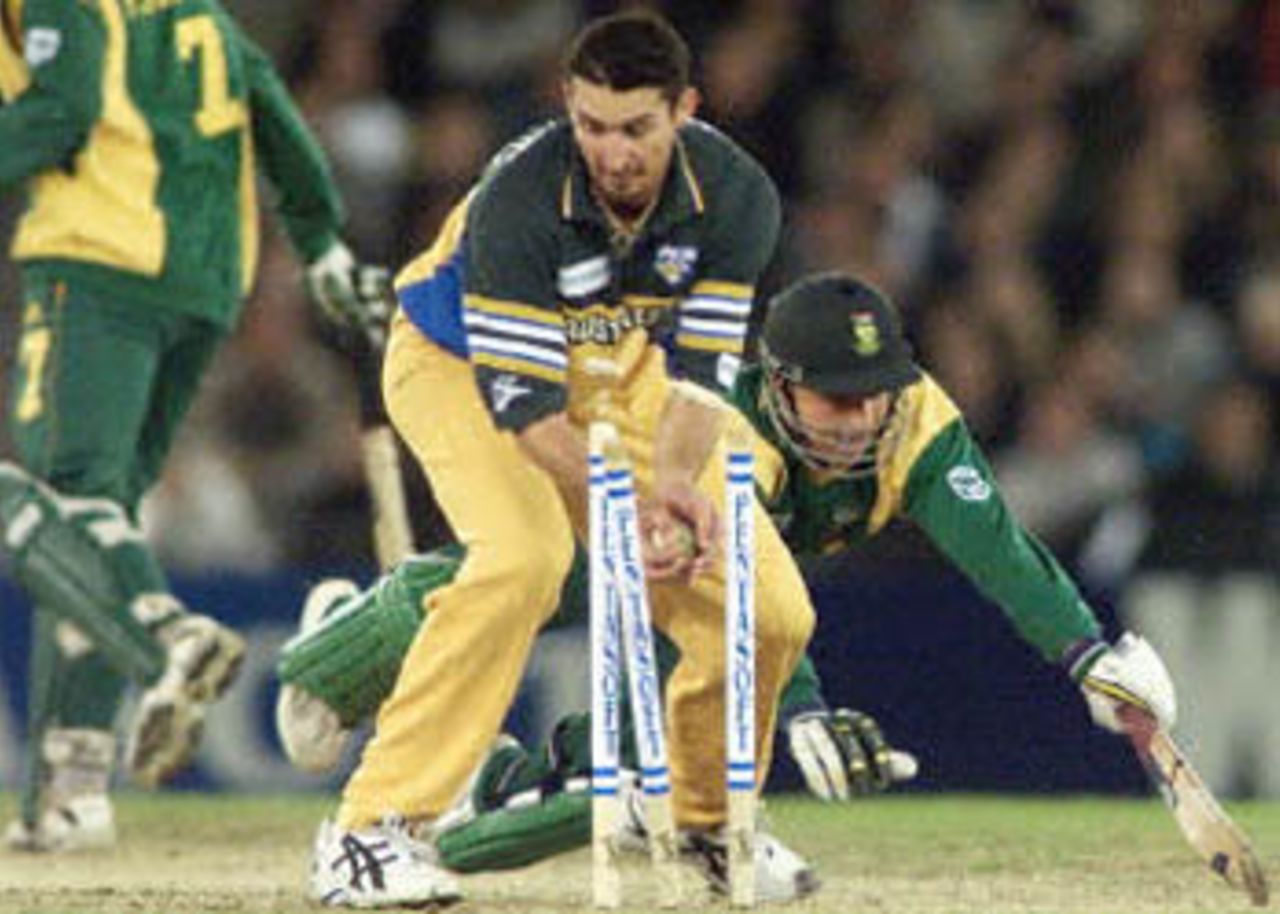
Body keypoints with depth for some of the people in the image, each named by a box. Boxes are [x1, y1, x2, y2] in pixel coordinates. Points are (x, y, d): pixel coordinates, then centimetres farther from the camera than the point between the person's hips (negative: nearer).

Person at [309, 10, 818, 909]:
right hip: (459, 359, -5)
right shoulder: (519, 200, -35)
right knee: (523, 555, -34)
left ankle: (707, 819, 23)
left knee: (771, 606, -6)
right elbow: (521, 401, -34)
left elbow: (701, 371, -20)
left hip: (621, 370, 5)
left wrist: (679, 479, -41)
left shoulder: (735, 197, -22)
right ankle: (373, 827, -28)